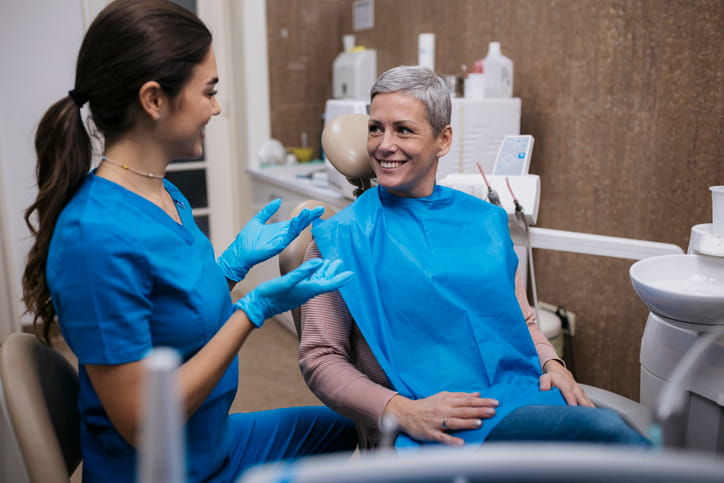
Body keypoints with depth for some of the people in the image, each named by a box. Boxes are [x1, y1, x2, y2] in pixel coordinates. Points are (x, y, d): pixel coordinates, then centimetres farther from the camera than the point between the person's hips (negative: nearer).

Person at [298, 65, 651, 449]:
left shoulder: (485, 222, 12)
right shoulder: (339, 239, 1)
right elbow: (319, 358, -2)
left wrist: (550, 363, -1)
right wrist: (400, 410, -17)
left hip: (519, 402, 5)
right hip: (428, 431, -5)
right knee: (605, 429, -28)